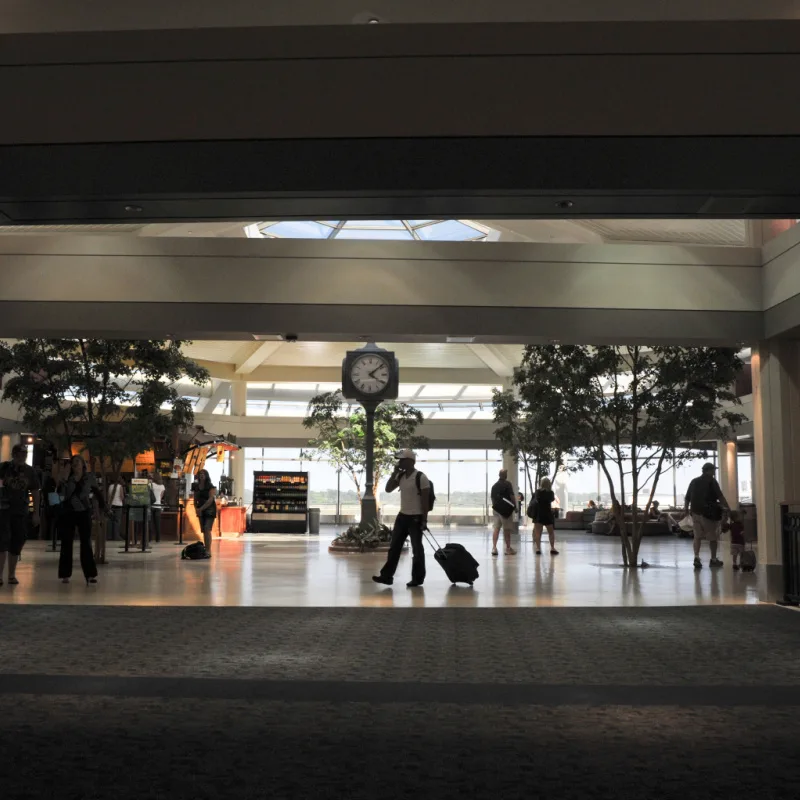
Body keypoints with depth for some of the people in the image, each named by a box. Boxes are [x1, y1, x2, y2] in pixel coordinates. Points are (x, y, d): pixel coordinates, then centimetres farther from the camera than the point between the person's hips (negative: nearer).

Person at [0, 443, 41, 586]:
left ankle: (12, 575, 16)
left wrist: (36, 513, 8)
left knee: (17, 543, 6)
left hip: (21, 511, 3)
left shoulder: (30, 471, 5)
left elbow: (35, 492, 9)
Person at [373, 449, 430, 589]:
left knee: (417, 549, 3)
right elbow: (388, 489, 9)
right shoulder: (400, 476, 8)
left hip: (415, 518, -7)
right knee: (394, 547, 8)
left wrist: (424, 520, -17)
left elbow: (425, 500, -14)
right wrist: (394, 473, -2)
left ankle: (417, 578, 13)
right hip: (402, 516, 8)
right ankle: (387, 576, 12)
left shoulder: (421, 477, -14)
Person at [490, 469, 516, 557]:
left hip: (496, 509, 5)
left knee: (496, 528, 3)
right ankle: (508, 548, 9)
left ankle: (494, 547, -8)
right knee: (507, 529, 2)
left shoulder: (494, 485, 12)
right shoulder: (507, 484, -7)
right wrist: (514, 505, -4)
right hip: (506, 509, -5)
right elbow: (511, 496, -13)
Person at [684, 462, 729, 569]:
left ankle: (696, 557, -12)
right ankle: (713, 559, 16)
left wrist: (686, 509, 24)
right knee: (713, 537, 8)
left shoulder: (694, 482, 12)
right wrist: (728, 508, -8)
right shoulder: (711, 481, -6)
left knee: (697, 536, 6)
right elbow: (720, 496, -12)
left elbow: (687, 498, 15)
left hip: (696, 512, 5)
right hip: (709, 513, -5)